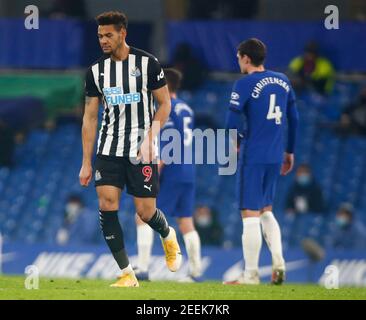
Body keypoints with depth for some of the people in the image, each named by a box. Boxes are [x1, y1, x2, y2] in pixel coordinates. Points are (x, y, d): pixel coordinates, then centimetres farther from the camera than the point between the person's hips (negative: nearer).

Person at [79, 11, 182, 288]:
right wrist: (86, 163, 5)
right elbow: (90, 117, 8)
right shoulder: (96, 71, 5)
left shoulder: (147, 63, -5)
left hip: (142, 149, -3)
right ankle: (127, 275, -6)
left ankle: (168, 237, 35)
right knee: (107, 205, -12)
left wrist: (148, 139, -13)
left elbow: (164, 104, 0)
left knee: (146, 212, -3)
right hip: (109, 149, 3)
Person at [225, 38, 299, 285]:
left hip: (253, 156, -6)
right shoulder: (282, 81, 10)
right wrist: (289, 151, 22)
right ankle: (278, 262, 4)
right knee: (266, 211, 20)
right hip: (275, 157, 6)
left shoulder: (245, 84, -9)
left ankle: (251, 275, -2)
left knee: (250, 215, -2)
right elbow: (294, 119, 14)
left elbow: (233, 123, -13)